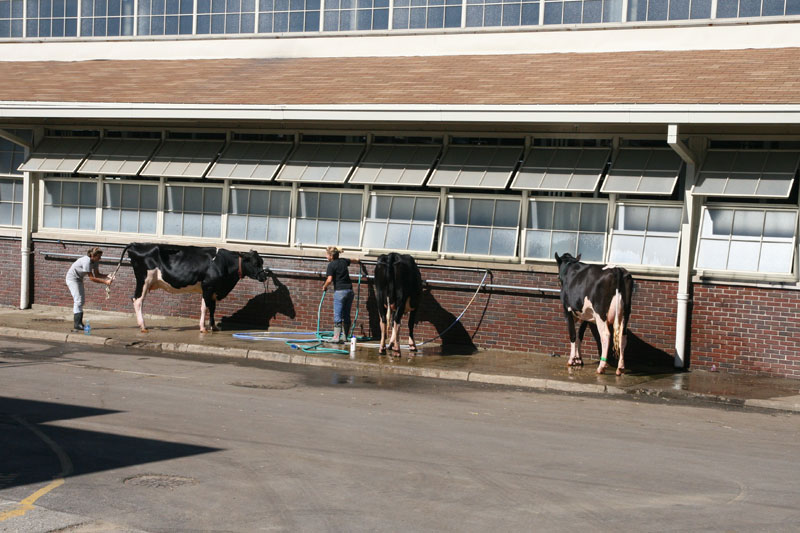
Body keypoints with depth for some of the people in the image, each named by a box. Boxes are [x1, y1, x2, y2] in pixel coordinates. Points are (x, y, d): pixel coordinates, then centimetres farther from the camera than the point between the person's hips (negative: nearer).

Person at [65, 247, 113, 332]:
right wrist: (105, 282, -31)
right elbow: (92, 278, -29)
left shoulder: (95, 261, -6)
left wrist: (108, 277, -18)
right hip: (72, 278, -9)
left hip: (79, 279, 9)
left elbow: (97, 274, -1)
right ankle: (76, 325, -18)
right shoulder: (86, 261, -31)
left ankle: (79, 323, 14)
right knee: (78, 300, -16)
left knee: (81, 301, 10)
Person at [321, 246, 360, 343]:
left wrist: (324, 287, 3)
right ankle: (344, 337, 13)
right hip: (349, 290, 6)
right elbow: (354, 260, 33)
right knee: (346, 315, 10)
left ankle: (336, 337, -7)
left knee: (337, 315, -4)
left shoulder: (331, 265, -8)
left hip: (340, 291, -6)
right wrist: (358, 261, 55)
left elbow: (329, 280, -16)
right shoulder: (343, 261, 12)